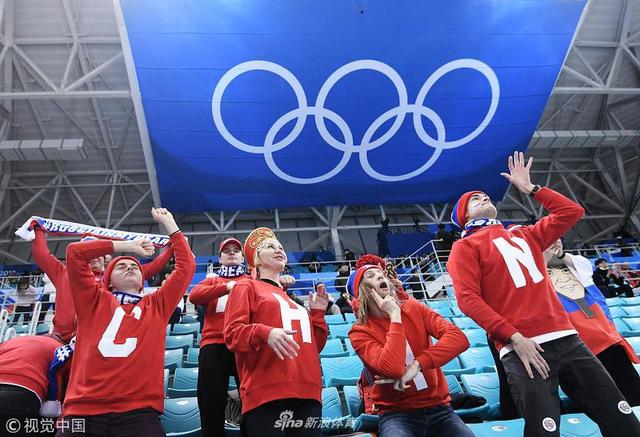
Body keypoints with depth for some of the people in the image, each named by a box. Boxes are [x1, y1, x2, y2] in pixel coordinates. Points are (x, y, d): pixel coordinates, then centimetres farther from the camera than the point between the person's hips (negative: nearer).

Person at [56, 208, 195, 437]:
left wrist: (168, 222, 21)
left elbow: (186, 265, 15)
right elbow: (74, 252, 7)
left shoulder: (157, 305, 17)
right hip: (84, 411, 0)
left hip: (139, 412, 1)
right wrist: (126, 246, 15)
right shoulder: (95, 301, 15)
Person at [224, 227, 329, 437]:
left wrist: (317, 314, 13)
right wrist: (265, 333, -21)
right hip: (267, 393, -5)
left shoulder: (295, 301, 27)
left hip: (308, 394, 6)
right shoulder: (246, 287, 11)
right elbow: (232, 333, -3)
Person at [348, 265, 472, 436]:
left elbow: (459, 338, -10)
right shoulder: (360, 332, -8)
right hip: (396, 413, -2)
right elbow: (392, 369, -25)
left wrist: (417, 364, -21)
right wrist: (395, 316, -17)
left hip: (438, 408, 3)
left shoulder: (413, 308, 2)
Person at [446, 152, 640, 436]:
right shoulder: (465, 247, 4)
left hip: (566, 339, 6)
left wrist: (529, 188, 23)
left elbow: (572, 212, 25)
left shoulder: (526, 235, 23)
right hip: (522, 349, -6)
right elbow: (468, 299, -8)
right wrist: (514, 337, -16)